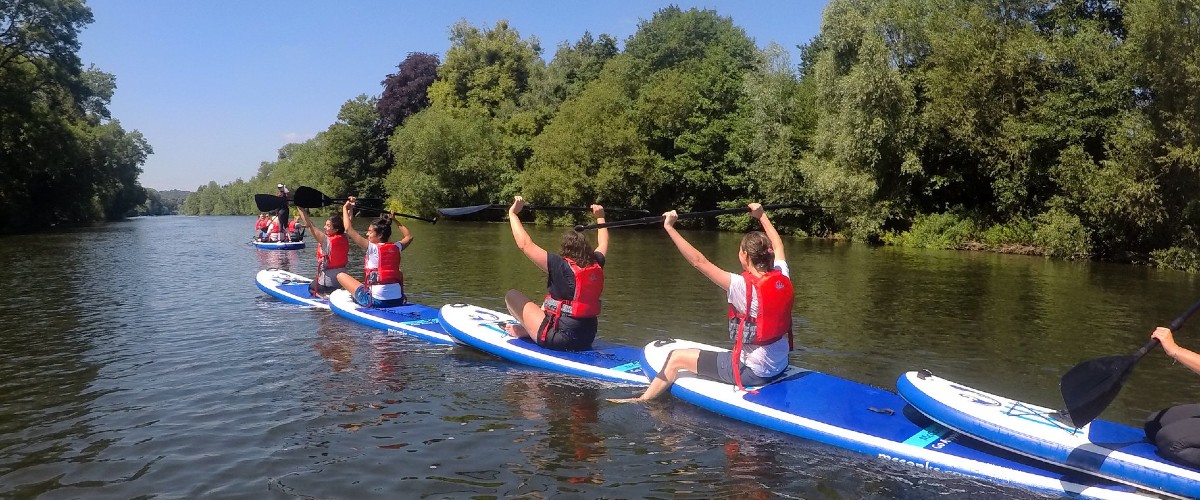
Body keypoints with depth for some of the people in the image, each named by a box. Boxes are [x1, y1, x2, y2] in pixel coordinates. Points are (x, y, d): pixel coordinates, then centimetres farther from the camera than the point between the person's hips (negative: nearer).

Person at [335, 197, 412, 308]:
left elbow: (348, 229, -7)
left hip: (376, 301, -5)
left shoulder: (372, 248, -8)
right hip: (398, 300, 5)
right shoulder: (396, 248, 5)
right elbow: (409, 237, 29)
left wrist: (345, 208, 6)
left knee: (341, 276, 7)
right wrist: (395, 221, 34)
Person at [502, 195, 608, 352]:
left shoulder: (561, 266, -17)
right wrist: (600, 217, 39)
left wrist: (513, 213, -6)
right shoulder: (596, 266, 0)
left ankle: (525, 330, 22)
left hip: (560, 340, -7)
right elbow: (603, 244, 23)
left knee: (512, 295, 4)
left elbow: (525, 244, -17)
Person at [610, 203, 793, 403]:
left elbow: (699, 261, -22)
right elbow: (777, 246, 18)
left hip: (751, 371, -7)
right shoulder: (782, 277, -3)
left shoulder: (742, 285, -22)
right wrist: (762, 216, 31)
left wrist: (669, 227, -18)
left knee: (677, 358, 6)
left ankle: (642, 401, 23)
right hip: (780, 366, 8)